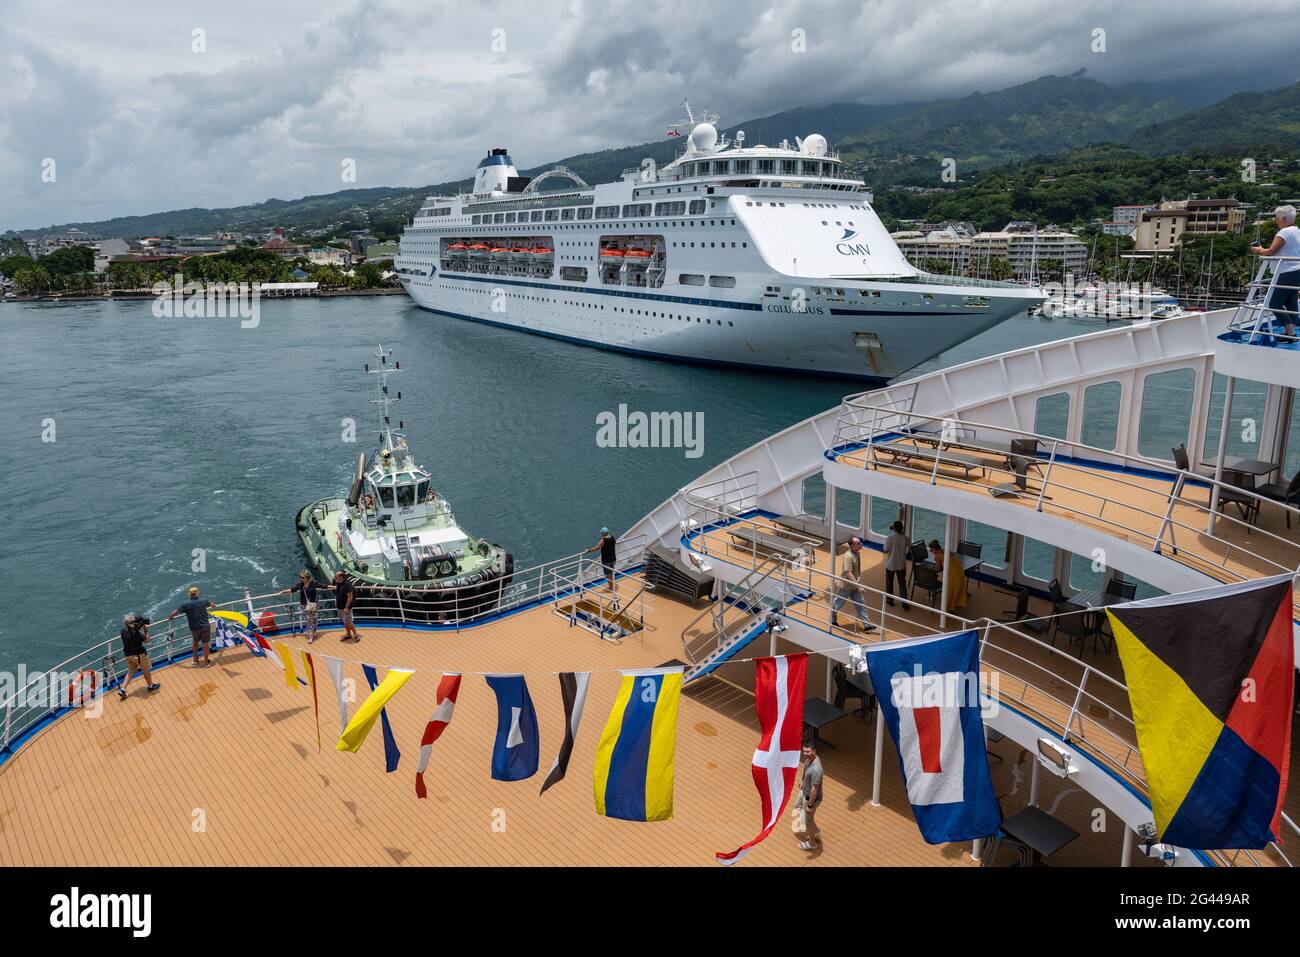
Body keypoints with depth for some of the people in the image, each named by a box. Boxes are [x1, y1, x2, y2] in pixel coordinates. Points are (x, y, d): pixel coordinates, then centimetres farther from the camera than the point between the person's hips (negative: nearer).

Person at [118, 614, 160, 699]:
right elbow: (147, 640, -17)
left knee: (130, 671, 23)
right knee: (146, 670, 17)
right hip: (138, 655, -6)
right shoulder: (136, 633, -29)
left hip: (128, 655, 6)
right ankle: (150, 686, 34)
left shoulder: (123, 630, -8)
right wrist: (146, 629, -10)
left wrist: (140, 627, 2)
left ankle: (122, 689, 13)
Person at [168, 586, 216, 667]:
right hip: (205, 627, 0)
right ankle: (206, 662, 20)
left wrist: (170, 617, 15)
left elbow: (175, 613, -8)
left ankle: (195, 658, 40)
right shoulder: (204, 601, -5)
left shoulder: (186, 604, -12)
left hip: (195, 628, 0)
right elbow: (212, 605, 16)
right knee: (205, 644, 11)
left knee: (195, 643, 24)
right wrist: (214, 605, 41)